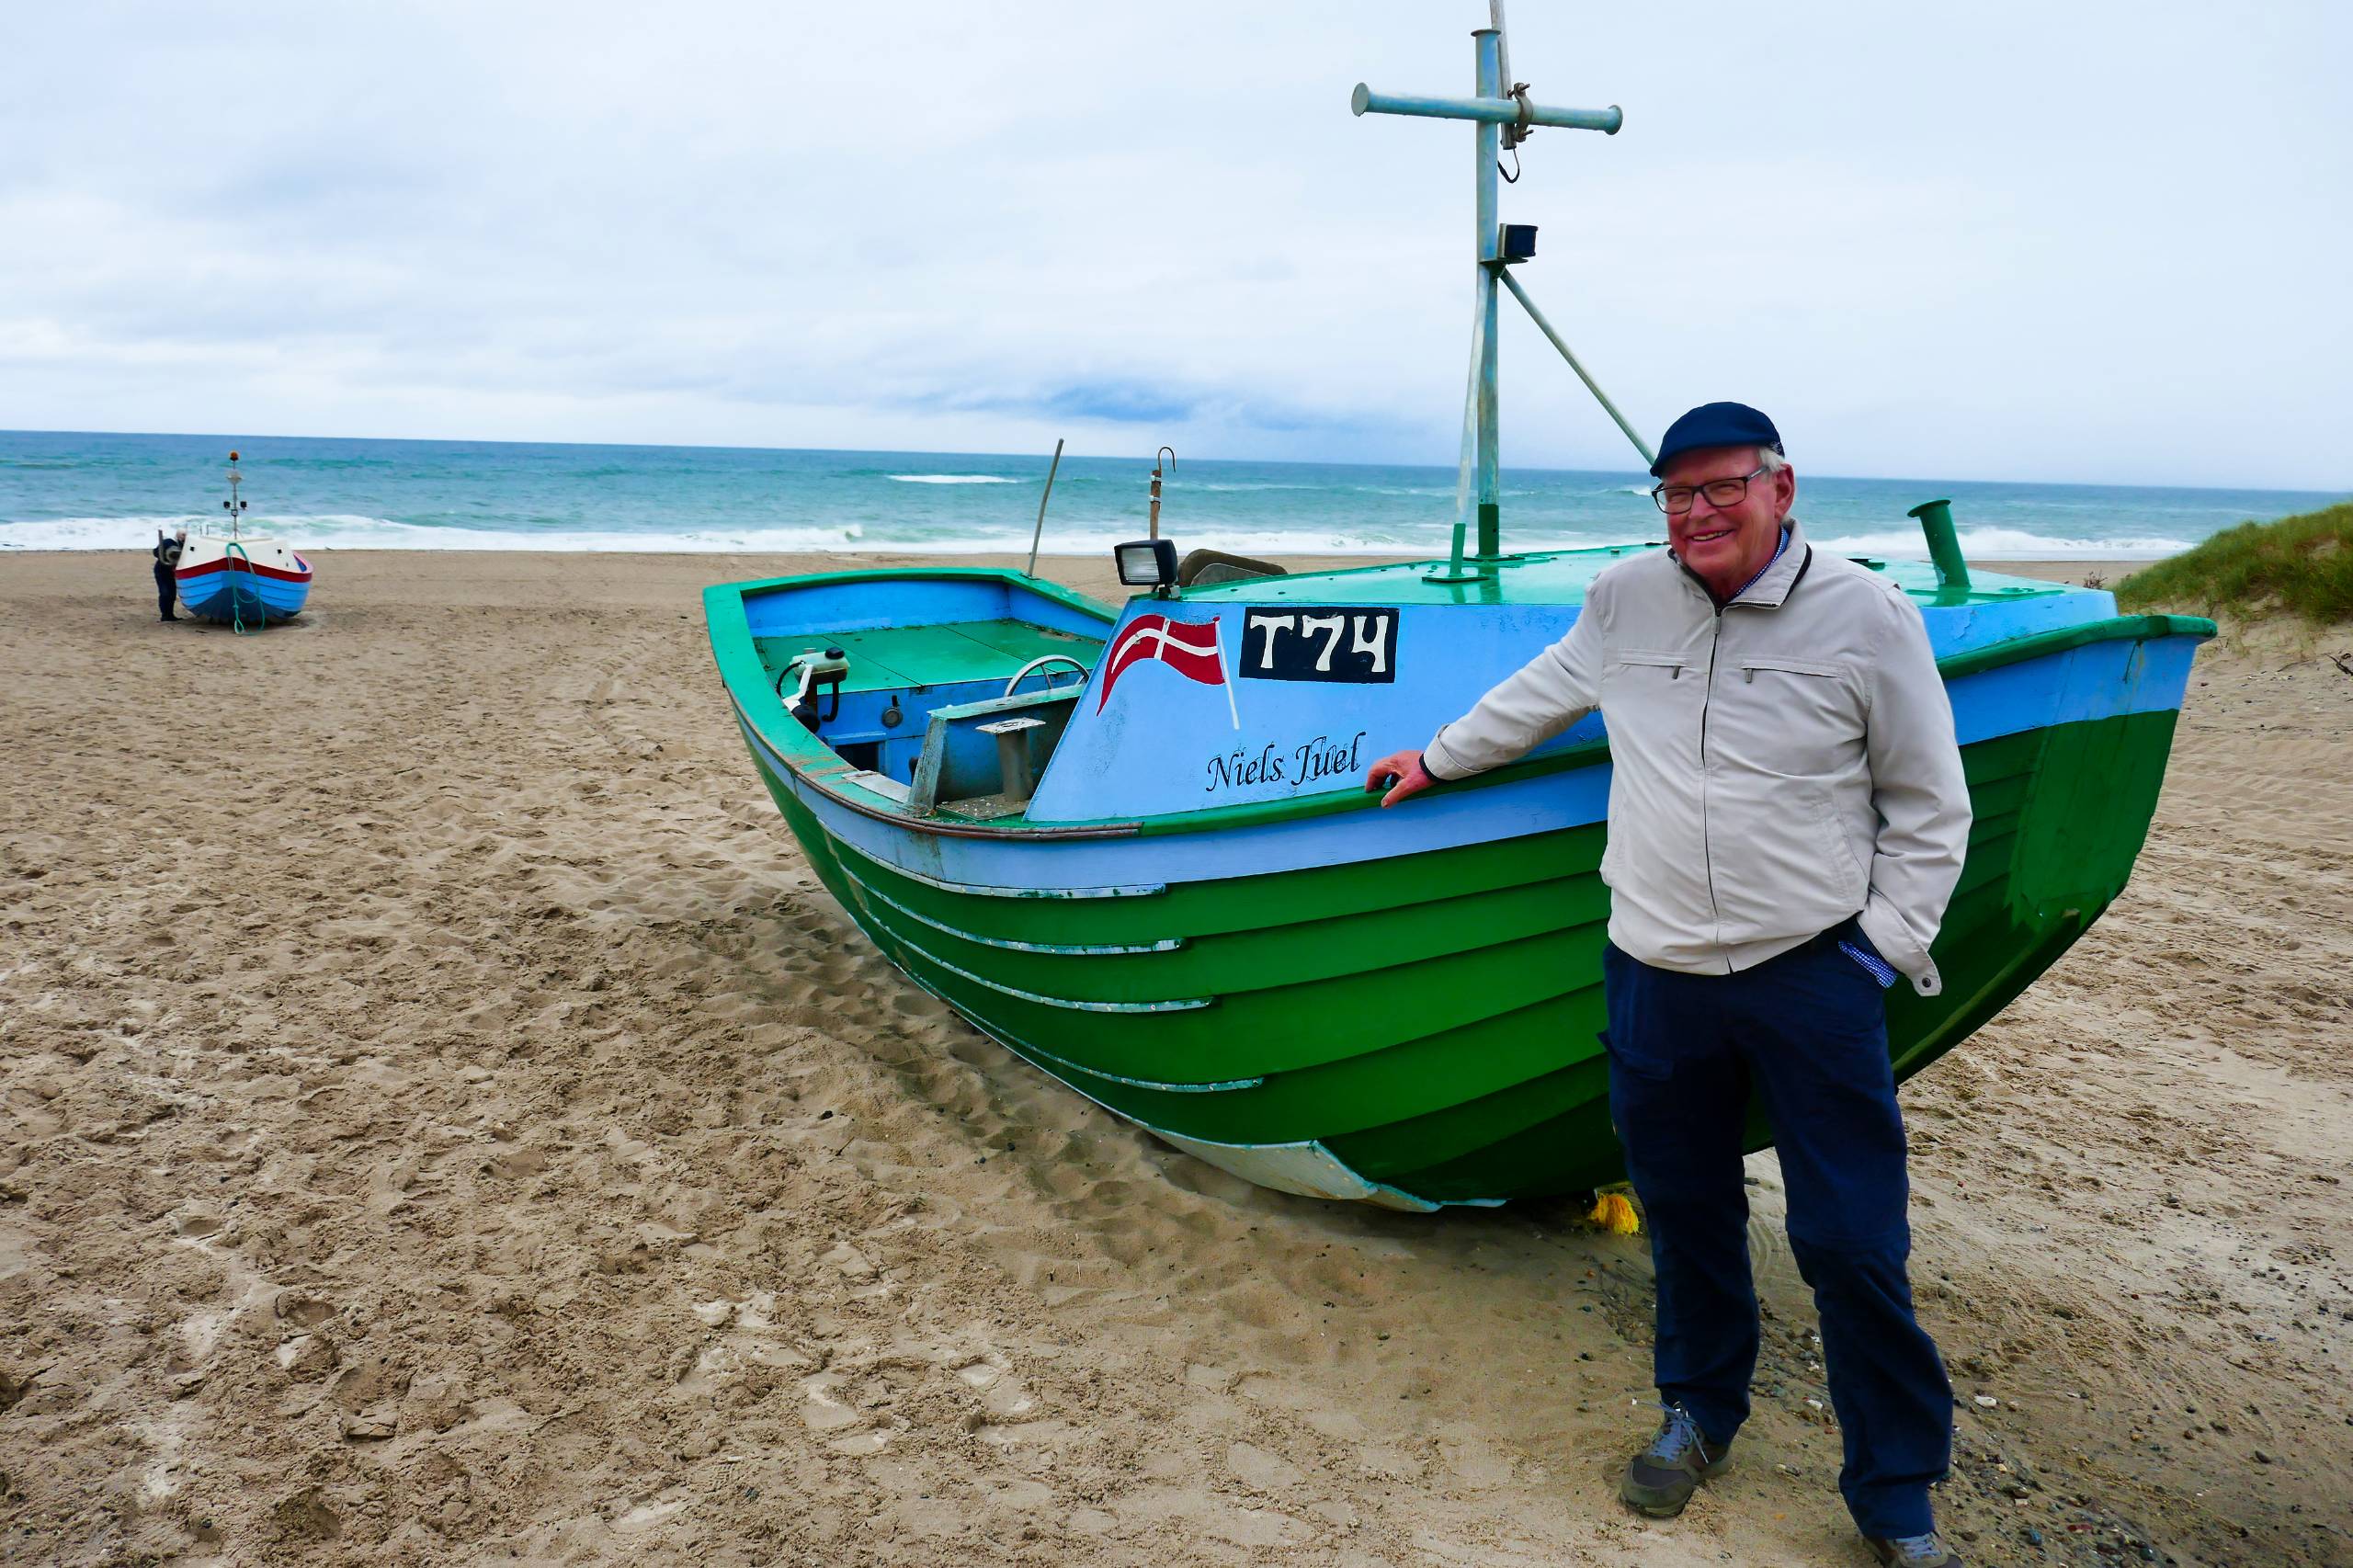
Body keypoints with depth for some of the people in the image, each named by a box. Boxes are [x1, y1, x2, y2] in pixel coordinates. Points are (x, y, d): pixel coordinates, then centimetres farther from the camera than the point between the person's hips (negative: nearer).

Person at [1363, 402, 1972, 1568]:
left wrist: (1889, 946, -4)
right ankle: (1699, 1410, 39)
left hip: (1813, 977, -3)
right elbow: (1541, 695, 23)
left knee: (1854, 1247, 1)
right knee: (1684, 1216, 16)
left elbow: (1929, 806, 1)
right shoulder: (1623, 600, 3)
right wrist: (1437, 758, 31)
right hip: (1655, 978, 3)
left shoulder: (1868, 615, -5)